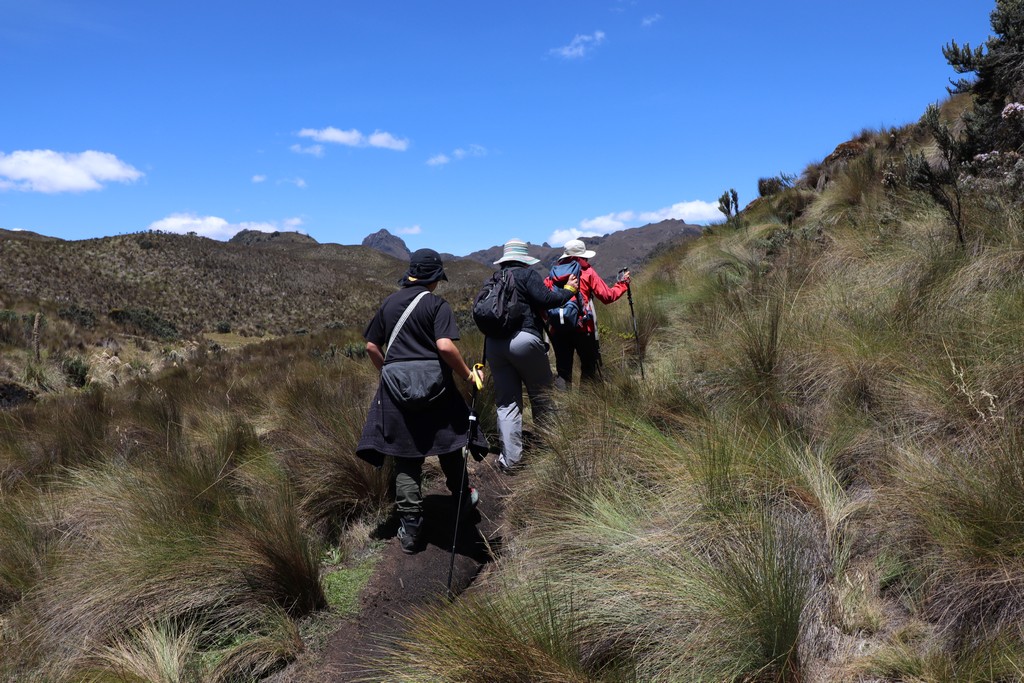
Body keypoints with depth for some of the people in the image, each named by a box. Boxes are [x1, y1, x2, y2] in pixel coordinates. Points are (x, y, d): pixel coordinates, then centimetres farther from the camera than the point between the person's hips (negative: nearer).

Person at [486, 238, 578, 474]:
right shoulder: (527, 274, 1)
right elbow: (545, 299, -10)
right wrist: (568, 290, 3)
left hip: (494, 344, 5)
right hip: (523, 340, -5)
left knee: (506, 402, 7)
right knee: (542, 396, 10)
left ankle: (509, 460, 3)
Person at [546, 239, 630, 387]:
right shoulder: (587, 272, 3)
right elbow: (607, 296, 1)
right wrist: (623, 283, 17)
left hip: (558, 329, 3)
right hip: (583, 328, -3)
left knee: (563, 371, 7)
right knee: (589, 369, 10)